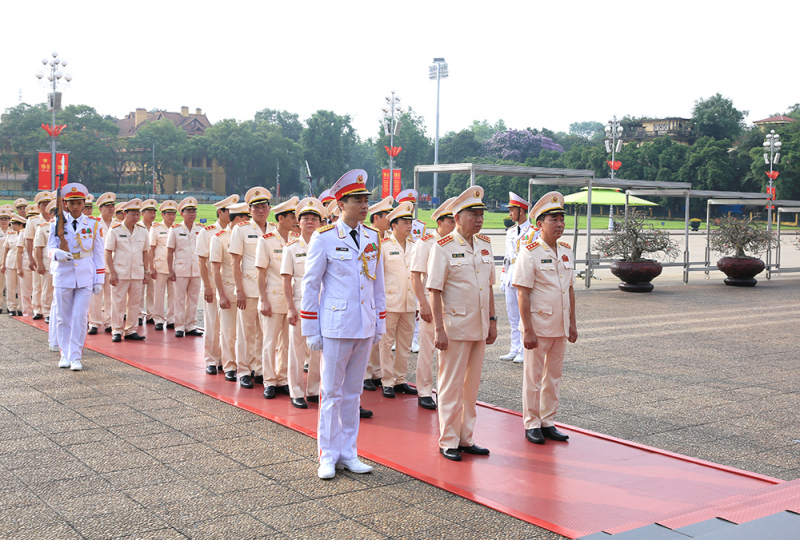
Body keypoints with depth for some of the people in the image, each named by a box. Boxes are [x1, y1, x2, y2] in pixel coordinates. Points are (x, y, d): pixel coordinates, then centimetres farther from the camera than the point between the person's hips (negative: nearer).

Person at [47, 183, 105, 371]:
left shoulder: (93, 225, 4)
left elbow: (98, 255, 6)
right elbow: (50, 248, -4)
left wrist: (99, 280, 2)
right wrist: (58, 253, -28)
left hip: (85, 277, -1)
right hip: (63, 275, 1)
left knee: (80, 317, -5)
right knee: (63, 318, 7)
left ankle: (76, 356, 1)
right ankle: (65, 354, 21)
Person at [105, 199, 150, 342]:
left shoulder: (142, 231, 9)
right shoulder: (115, 230, -2)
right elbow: (108, 253, -2)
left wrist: (146, 272, 10)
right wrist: (112, 273, -8)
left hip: (137, 274, 4)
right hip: (120, 273, -4)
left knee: (135, 302, 7)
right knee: (119, 303, 0)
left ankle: (131, 330, 16)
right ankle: (116, 331, 9)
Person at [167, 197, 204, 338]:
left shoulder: (201, 230, 7)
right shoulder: (175, 230, 0)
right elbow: (170, 252, 1)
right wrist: (171, 271, -5)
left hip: (197, 270, 3)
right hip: (181, 270, -3)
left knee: (193, 299, 7)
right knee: (180, 299, 1)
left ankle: (191, 326, 15)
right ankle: (179, 327, 7)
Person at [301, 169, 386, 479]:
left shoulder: (373, 238, 7)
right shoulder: (324, 238, -7)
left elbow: (378, 284, 13)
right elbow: (310, 285, -4)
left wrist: (380, 325, 11)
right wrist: (311, 331, -5)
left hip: (365, 327, 5)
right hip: (336, 327, -4)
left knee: (353, 393, 13)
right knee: (331, 393, 4)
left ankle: (348, 453, 22)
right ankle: (329, 456, 15)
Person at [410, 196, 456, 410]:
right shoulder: (425, 243, -5)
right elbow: (415, 276, -7)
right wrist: (423, 304, -14)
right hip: (431, 302, -4)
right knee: (427, 349, 3)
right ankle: (424, 392, 13)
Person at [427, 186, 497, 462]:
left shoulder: (485, 245, 9)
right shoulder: (443, 247, -9)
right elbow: (435, 291, -11)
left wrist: (492, 320, 12)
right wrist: (438, 329, -15)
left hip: (480, 327, 6)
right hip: (455, 327, -6)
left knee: (471, 385, 13)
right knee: (451, 386, 2)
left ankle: (466, 438, 24)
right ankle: (448, 442, 13)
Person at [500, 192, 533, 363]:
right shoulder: (510, 231, 15)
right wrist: (503, 279, 16)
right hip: (511, 276, 7)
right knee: (512, 315, 10)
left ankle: (524, 352, 3)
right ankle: (514, 350, 18)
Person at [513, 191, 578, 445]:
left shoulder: (566, 252, 9)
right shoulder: (530, 253, -11)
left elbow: (570, 289, 15)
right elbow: (522, 294, -14)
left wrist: (572, 323, 11)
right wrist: (528, 330, -18)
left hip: (560, 326, 6)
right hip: (538, 325, -6)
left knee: (553, 376, 13)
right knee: (534, 377, 4)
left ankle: (548, 422, 24)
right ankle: (531, 424, 15)